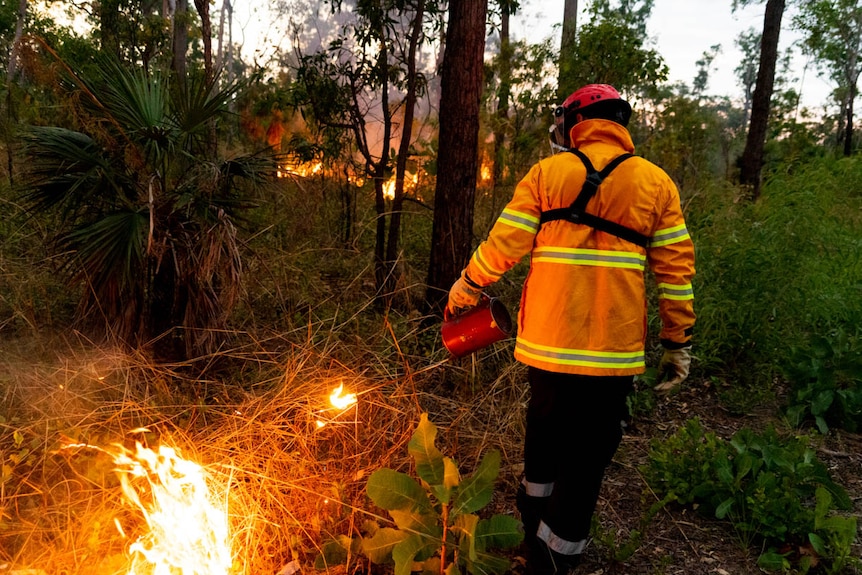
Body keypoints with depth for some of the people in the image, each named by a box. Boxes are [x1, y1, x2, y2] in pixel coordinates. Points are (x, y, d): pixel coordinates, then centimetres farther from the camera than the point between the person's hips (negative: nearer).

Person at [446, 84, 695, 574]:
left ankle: (532, 529, 42)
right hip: (613, 350, -1)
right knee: (587, 455, 9)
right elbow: (677, 273, 2)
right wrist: (679, 344, 9)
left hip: (547, 343, 2)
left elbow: (502, 247, -2)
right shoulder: (656, 183, 4)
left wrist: (462, 293, 14)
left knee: (544, 429, 23)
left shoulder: (547, 174, 1)